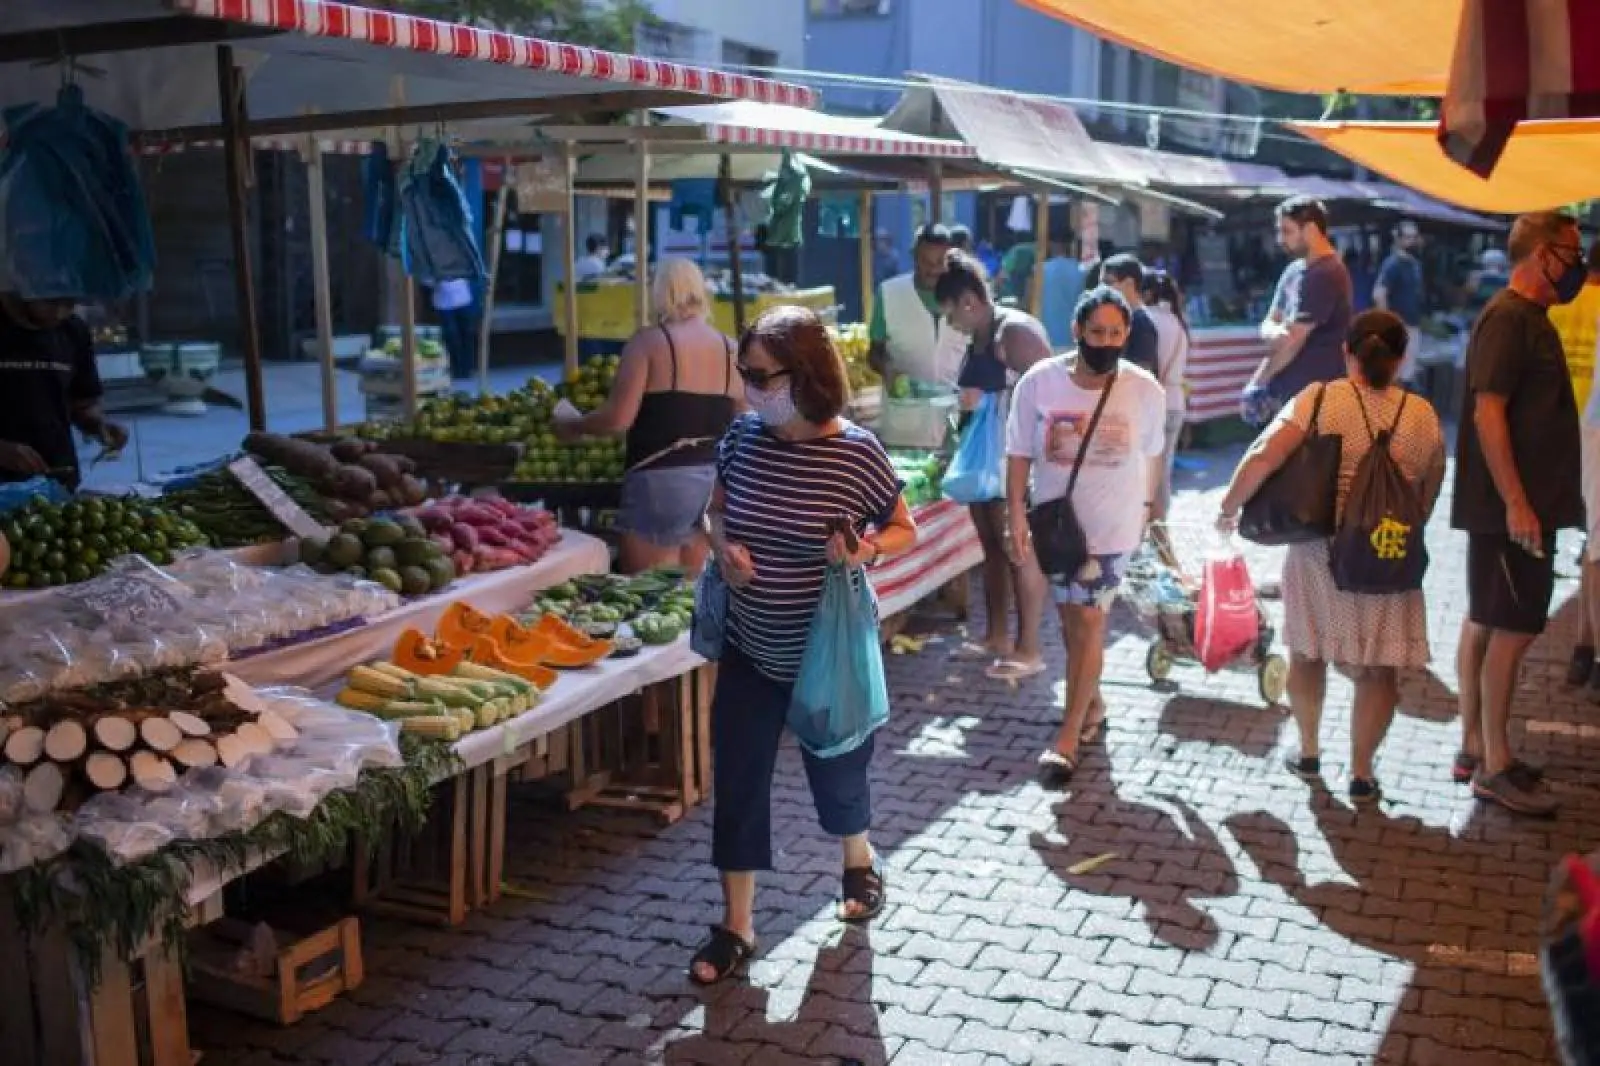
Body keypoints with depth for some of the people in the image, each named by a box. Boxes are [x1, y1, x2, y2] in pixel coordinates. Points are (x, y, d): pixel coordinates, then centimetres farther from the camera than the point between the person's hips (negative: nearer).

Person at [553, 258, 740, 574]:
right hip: (717, 479, 6)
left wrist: (571, 426, 4)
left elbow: (618, 418, -12)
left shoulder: (649, 341, -6)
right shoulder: (729, 349, 8)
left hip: (662, 479, -6)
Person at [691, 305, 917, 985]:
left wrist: (865, 549, -25)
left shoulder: (856, 452, -17)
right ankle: (736, 926, 18)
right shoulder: (742, 437, -6)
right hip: (749, 648, 3)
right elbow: (715, 509, 10)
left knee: (836, 768, 17)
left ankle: (859, 863, 49)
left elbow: (905, 530, -4)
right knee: (736, 781, 4)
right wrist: (722, 545, -12)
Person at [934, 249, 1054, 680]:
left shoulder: (1015, 331, -16)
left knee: (1019, 551, -5)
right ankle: (997, 638, 23)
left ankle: (1029, 650, 2)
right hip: (986, 457, 10)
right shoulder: (979, 338, 13)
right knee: (992, 548, 14)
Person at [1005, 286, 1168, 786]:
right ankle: (1092, 703, 38)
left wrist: (1144, 509, 13)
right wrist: (1017, 518, -10)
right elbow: (1019, 453, -6)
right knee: (1071, 618, 15)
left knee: (1088, 621, -4)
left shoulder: (1145, 390, -12)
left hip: (1111, 525, -2)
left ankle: (1068, 737, 3)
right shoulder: (1039, 382, -13)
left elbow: (1150, 454, 4)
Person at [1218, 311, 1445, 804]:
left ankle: (1309, 752, 29)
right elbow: (1429, 495, 9)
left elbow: (1263, 457, -16)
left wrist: (1229, 508, -3)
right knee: (1379, 666, 9)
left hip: (1319, 551, -1)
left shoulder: (1319, 399, -7)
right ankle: (1361, 774, 12)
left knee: (1307, 651, 18)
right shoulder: (1423, 415, 1)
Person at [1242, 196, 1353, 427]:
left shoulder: (1326, 275, -16)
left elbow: (1293, 340, -17)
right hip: (1286, 390, 9)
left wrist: (1258, 382, -6)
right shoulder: (1295, 270, 13)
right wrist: (1275, 333, -13)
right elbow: (1269, 324, 13)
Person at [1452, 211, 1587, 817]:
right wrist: (1515, 502, -24)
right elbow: (1488, 413, -21)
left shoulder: (1531, 319, 15)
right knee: (1512, 629, -5)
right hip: (1511, 506, -10)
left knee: (1485, 624, 12)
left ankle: (1475, 748, 20)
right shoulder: (1508, 318, -15)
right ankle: (1495, 766, 3)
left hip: (1522, 501, 10)